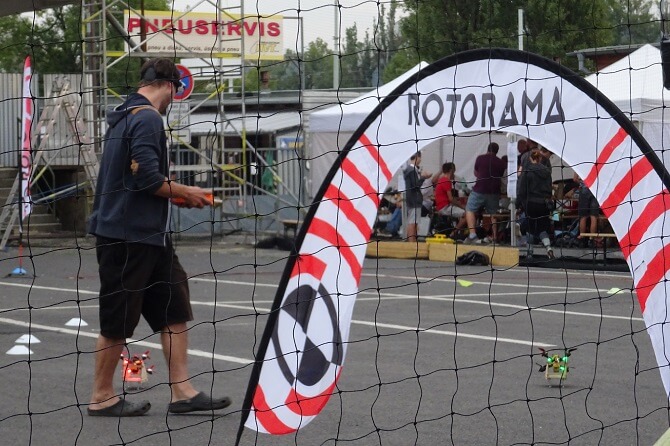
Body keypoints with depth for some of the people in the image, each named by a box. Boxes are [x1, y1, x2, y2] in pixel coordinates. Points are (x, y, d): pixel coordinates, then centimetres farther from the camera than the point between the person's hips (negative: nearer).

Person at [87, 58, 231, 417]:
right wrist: (185, 193, -7)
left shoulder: (125, 115, 15)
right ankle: (102, 398, 13)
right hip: (129, 235, -10)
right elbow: (147, 178, -22)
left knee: (174, 310, 9)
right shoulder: (147, 118, -15)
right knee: (119, 320, 2)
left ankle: (182, 391, 11)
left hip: (149, 234, 10)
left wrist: (173, 193, 12)